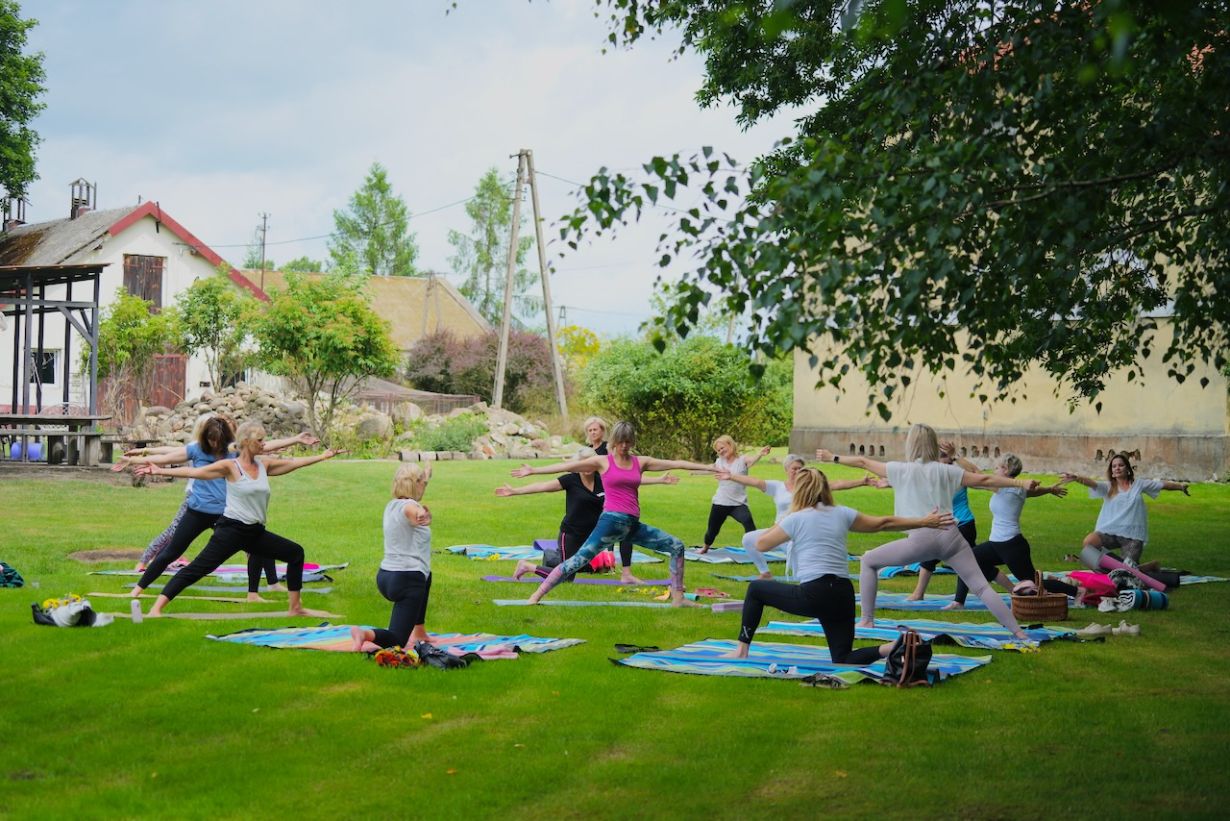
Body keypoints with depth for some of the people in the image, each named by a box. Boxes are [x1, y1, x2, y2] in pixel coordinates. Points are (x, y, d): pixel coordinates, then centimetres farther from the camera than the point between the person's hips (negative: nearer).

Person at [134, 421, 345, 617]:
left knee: (295, 553, 12)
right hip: (231, 530, -7)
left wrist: (323, 456, 20)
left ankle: (295, 607, 20)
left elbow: (294, 463, 18)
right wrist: (160, 471, -21)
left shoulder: (264, 466, 9)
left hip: (255, 533, 8)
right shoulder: (230, 466, -9)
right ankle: (156, 609, -19)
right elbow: (194, 472, -14)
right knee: (198, 568, -16)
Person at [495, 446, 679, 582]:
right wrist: (514, 491, -22)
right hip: (571, 534, -5)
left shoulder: (604, 480, -1)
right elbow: (542, 486, -16)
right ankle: (527, 566, 20)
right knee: (565, 579, -3)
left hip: (593, 533, 5)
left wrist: (660, 480, 0)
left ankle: (626, 575, -2)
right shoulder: (570, 480, -12)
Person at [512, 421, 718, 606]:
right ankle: (536, 596, -16)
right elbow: (567, 466, -1)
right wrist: (533, 470, -5)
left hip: (633, 525, 5)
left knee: (676, 546, 3)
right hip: (611, 521, -5)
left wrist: (709, 467, 12)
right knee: (580, 558, -18)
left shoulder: (641, 462, 12)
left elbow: (675, 463, 12)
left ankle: (678, 598, 8)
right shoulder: (603, 462, 2)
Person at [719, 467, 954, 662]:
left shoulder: (796, 519, 3)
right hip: (843, 596, 5)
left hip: (813, 595, -5)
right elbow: (884, 523, 19)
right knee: (844, 660, 13)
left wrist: (781, 524, 29)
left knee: (756, 588, 19)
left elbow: (761, 544, 12)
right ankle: (894, 648, -14)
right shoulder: (841, 514, 14)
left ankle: (742, 650, 17)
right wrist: (924, 522, 27)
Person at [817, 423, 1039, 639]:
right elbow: (983, 479, 11)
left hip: (921, 538, -2)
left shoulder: (902, 470, 10)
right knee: (981, 586, 5)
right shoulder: (945, 470, 14)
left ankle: (867, 621, 13)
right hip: (950, 535, 3)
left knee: (868, 561, 16)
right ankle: (1018, 632, -4)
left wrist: (833, 458, 32)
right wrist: (1020, 483, 15)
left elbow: (863, 462, 19)